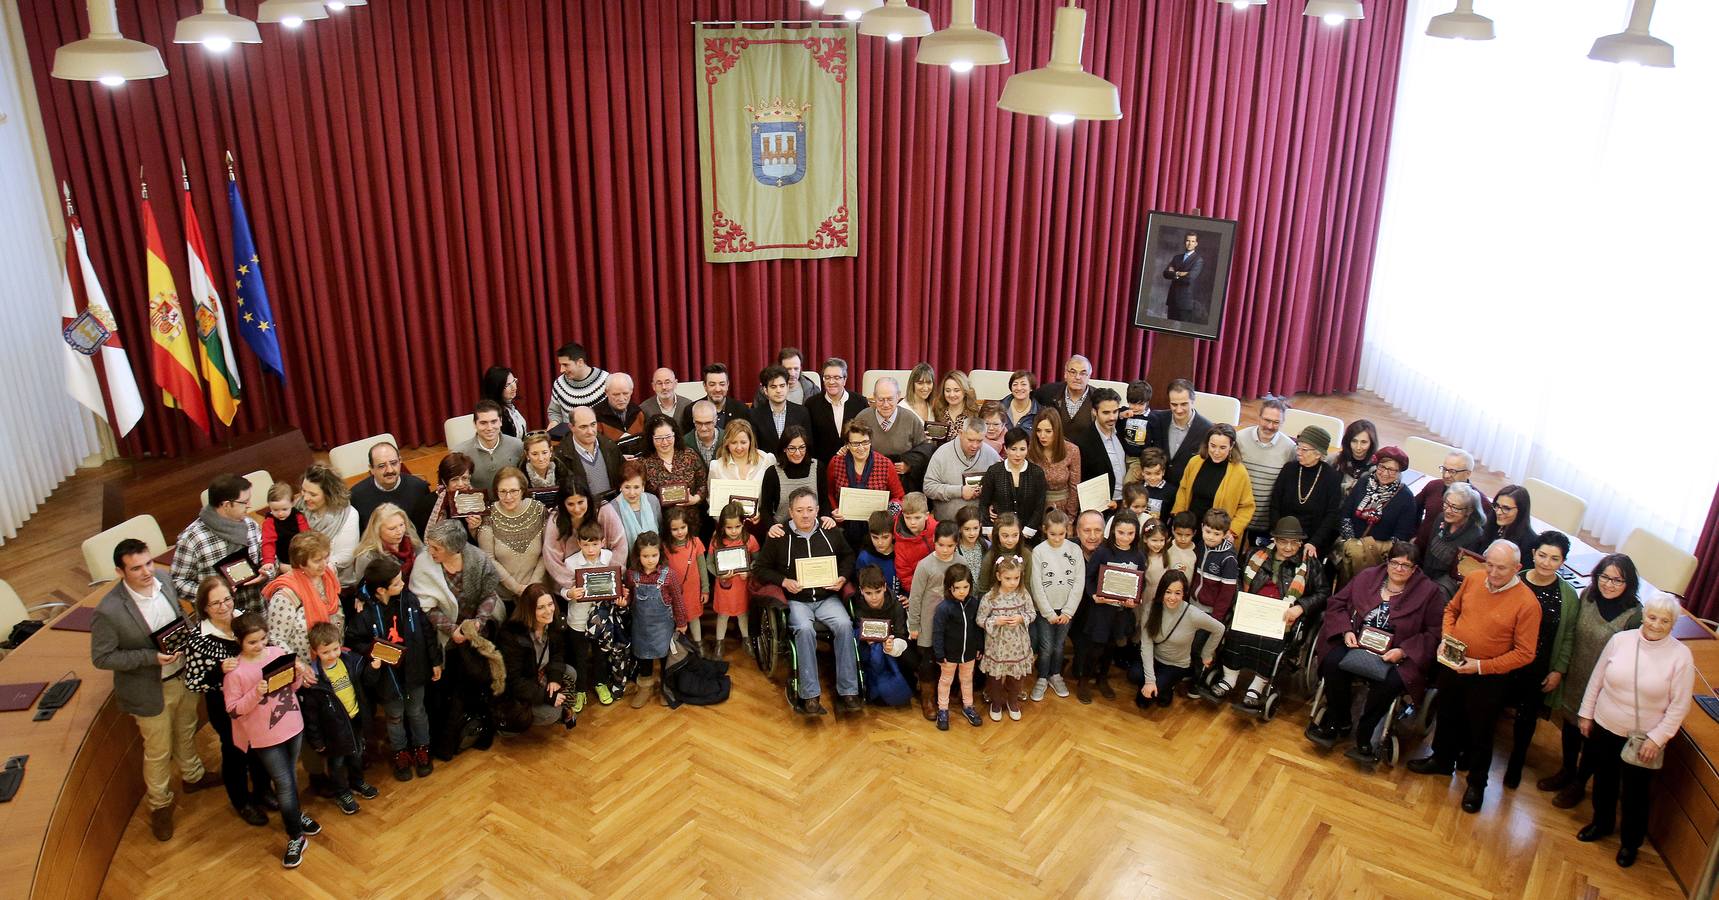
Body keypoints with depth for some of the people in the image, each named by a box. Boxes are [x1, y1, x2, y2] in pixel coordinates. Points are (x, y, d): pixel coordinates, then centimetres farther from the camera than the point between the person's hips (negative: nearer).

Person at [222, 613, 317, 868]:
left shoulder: (278, 652, -4)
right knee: (284, 784, 0)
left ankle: (295, 814, 45)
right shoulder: (235, 671, -16)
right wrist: (256, 694, -28)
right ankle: (295, 837, 15)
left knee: (291, 777, 21)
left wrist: (299, 676, -12)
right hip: (265, 737, -4)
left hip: (293, 727, 4)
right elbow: (233, 711, -14)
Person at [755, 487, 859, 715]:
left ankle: (847, 692, -22)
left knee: (844, 625, -28)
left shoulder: (831, 533, 7)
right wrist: (784, 581, -9)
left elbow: (848, 556, 23)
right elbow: (762, 568, 7)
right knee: (805, 629, -34)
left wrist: (843, 577, 4)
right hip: (796, 600, -2)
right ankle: (809, 696, -27)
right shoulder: (779, 537, -1)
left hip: (827, 598, 2)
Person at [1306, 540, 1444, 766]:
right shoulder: (1366, 577, 9)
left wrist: (1403, 651, -14)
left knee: (1390, 682, -34)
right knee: (1333, 662, -29)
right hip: (1357, 641, 2)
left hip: (1395, 654, -2)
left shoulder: (1429, 592, 2)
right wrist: (1346, 631, -6)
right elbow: (1337, 603, 12)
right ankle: (1339, 724, -9)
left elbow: (1434, 633, -1)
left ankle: (1364, 737, -14)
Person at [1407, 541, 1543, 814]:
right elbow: (1452, 609, 11)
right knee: (1447, 717, 24)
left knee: (1479, 732, 13)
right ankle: (1442, 760, 48)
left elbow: (1525, 653, -18)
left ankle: (1476, 783, 35)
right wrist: (1446, 637, -6)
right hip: (1454, 666, 5)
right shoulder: (1473, 579, -7)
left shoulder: (1527, 603, -22)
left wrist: (1481, 666, -22)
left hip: (1489, 678, -5)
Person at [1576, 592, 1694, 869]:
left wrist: (1657, 739, -13)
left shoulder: (1681, 656, -15)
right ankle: (1601, 823, 44)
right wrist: (1586, 714, 5)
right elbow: (1596, 680, 3)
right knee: (1603, 781, 21)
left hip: (1643, 739, -2)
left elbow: (1679, 706, -10)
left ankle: (1630, 843, 34)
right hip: (1605, 728, 3)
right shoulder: (1620, 640, -8)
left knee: (1635, 793, 12)